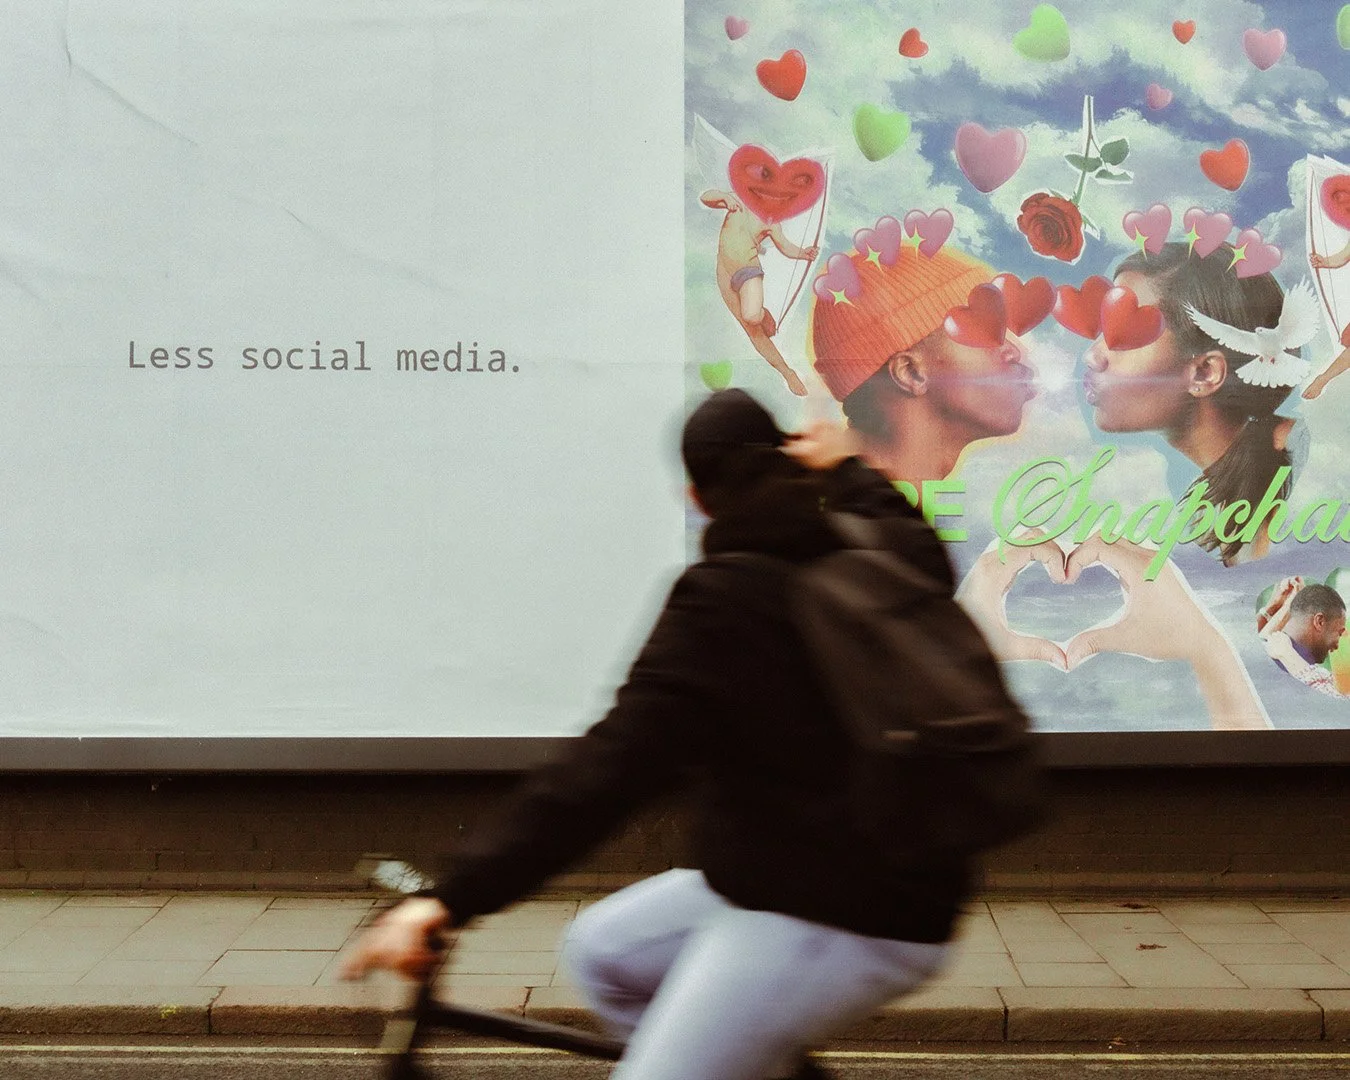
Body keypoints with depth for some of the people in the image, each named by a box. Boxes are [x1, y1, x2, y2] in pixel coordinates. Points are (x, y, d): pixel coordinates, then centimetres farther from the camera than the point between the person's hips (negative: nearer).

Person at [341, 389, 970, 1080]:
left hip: (833, 925, -9)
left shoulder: (722, 603, -17)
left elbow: (611, 767, -26)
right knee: (600, 949, 18)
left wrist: (453, 900, -27)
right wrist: (846, 471, 37)